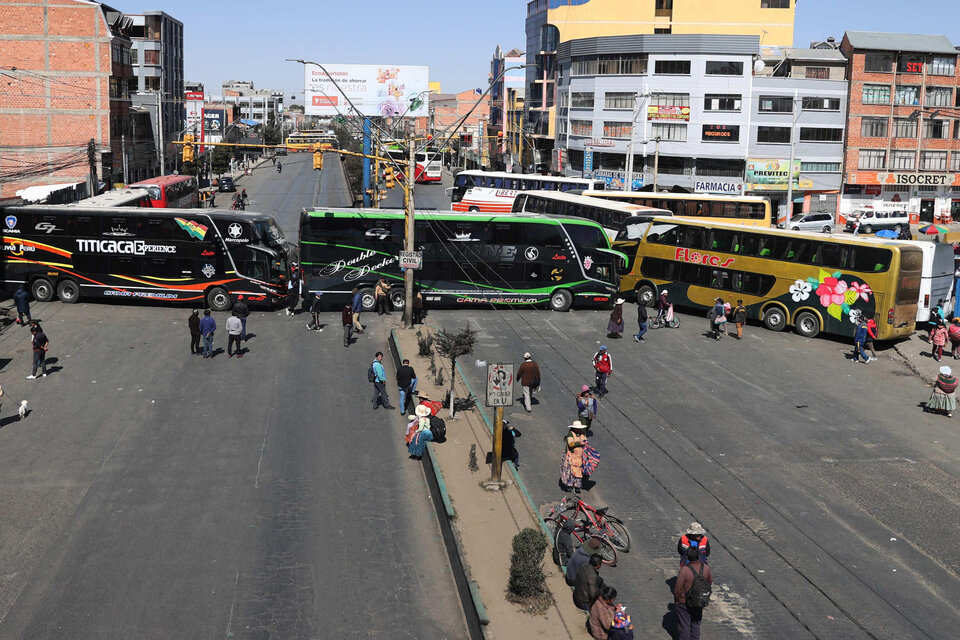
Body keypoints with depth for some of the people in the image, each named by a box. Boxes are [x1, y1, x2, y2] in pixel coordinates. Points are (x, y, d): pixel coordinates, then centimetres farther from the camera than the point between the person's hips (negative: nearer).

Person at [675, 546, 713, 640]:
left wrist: (676, 599, -1)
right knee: (696, 624, 23)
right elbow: (710, 582, 4)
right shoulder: (705, 568, -14)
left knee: (684, 624, 13)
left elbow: (678, 587, -20)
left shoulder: (684, 570, -28)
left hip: (684, 603, -4)